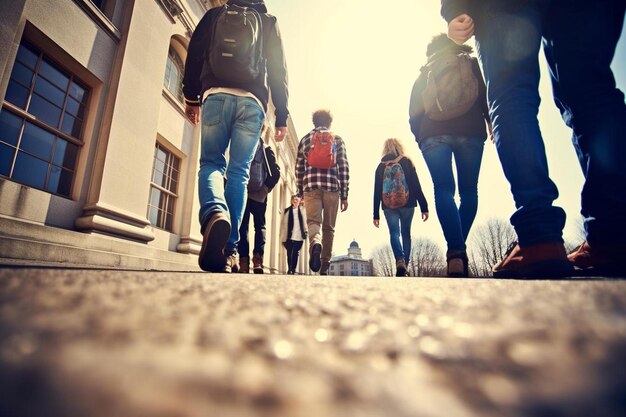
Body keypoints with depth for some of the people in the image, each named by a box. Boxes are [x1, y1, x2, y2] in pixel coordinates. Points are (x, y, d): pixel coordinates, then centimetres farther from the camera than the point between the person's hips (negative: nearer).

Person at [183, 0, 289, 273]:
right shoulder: (268, 22, 23)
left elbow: (194, 54, 14)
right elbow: (279, 71, 12)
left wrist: (191, 97, 15)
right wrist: (282, 117, 8)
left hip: (215, 94, 0)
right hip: (252, 101, 0)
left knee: (211, 163, 1)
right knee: (239, 172, -3)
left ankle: (214, 213, -34)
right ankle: (228, 250, -9)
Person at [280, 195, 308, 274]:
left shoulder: (302, 211, 9)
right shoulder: (286, 211, 8)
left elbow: (305, 223, 8)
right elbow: (282, 224, 6)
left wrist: (305, 232, -3)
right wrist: (282, 237, 2)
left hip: (299, 237, 0)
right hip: (288, 236, 0)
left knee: (295, 254, -1)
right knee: (289, 254, 3)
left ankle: (293, 270, 5)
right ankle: (289, 269, 15)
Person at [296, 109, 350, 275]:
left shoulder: (305, 139, 17)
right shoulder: (337, 139, 14)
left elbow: (299, 168, 14)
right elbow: (344, 167, 6)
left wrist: (300, 192, 20)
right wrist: (344, 195, 8)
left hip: (311, 186, 0)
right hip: (332, 187, 0)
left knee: (313, 221, -2)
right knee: (328, 227, 7)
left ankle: (315, 244, -36)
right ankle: (324, 266, 8)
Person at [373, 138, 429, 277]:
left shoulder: (380, 166, 6)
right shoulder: (406, 162, 3)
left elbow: (377, 192, 4)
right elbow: (416, 186, -3)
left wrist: (376, 215, 7)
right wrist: (424, 207, -1)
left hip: (388, 205, 0)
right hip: (407, 203, 0)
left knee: (394, 233, 2)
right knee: (406, 233, 10)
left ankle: (400, 260, -23)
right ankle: (405, 266, 7)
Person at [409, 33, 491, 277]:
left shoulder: (425, 73, 22)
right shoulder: (473, 64, 21)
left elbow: (414, 112, 11)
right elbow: (486, 96, 6)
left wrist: (420, 135, 16)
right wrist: (491, 122, 6)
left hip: (433, 134, 0)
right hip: (470, 132, 1)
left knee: (444, 189, -12)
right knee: (469, 190, 6)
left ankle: (456, 252, -29)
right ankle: (459, 250, 0)